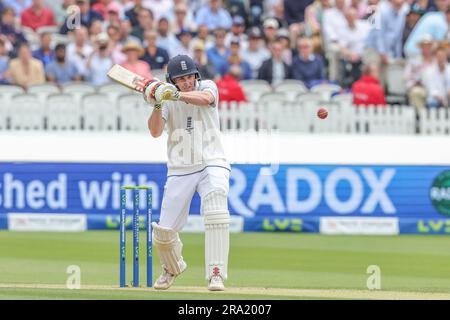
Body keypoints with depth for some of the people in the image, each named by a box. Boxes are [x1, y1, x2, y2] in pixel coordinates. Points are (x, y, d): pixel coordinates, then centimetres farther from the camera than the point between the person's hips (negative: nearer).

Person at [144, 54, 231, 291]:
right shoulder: (168, 98, 1)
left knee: (216, 209, -30)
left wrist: (176, 95, -41)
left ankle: (216, 275, -28)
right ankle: (173, 268, 33)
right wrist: (157, 105, -28)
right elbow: (155, 132, -12)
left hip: (212, 163, -2)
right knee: (163, 233, 0)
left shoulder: (207, 86, -1)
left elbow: (204, 98, -26)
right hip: (180, 171, 2)